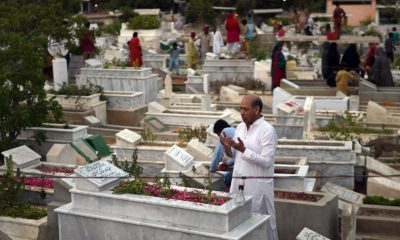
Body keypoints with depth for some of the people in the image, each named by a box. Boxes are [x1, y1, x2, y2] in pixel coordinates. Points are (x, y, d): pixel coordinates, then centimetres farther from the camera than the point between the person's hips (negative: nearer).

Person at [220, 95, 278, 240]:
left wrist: (243, 149, -25)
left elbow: (266, 162, -19)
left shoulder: (267, 130, -13)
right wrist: (227, 146, -7)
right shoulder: (240, 127, 8)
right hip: (238, 182, 7)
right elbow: (233, 154, 14)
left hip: (257, 184, -7)